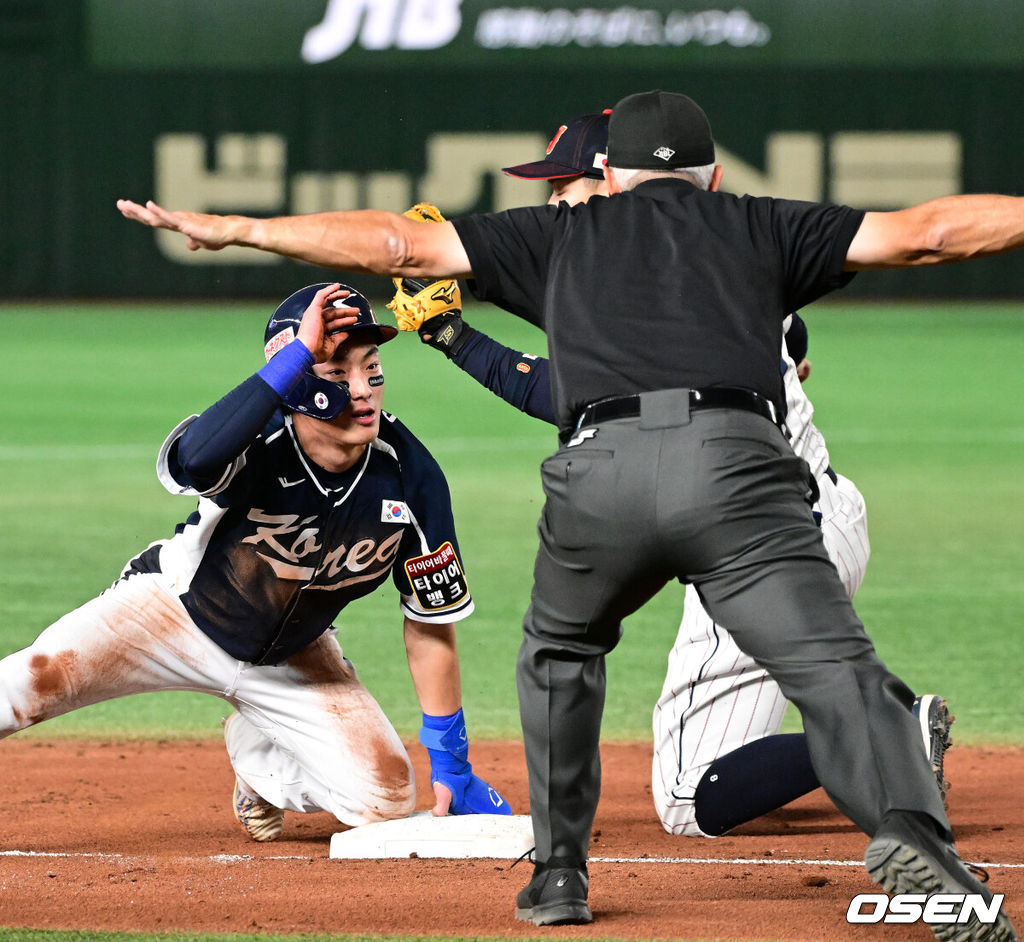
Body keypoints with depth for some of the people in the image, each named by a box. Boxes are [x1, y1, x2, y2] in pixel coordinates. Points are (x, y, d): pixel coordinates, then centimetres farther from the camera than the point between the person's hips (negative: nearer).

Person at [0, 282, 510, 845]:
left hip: (290, 658, 4)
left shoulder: (410, 477, -22)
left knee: (386, 797, -6)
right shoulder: (258, 444, -32)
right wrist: (296, 354, -57)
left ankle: (255, 756, 23)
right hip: (179, 608, -4)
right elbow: (195, 459, -59)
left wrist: (451, 763, -6)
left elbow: (432, 619, -9)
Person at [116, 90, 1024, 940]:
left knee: (559, 654, 29)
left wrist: (233, 229, 39)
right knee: (837, 669, -10)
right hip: (737, 467, -1)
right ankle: (907, 823, -37)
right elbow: (925, 231, 25)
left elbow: (398, 244, 31)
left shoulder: (564, 232, 32)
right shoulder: (758, 226, 30)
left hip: (602, 471, 1)